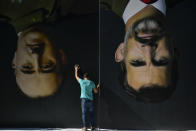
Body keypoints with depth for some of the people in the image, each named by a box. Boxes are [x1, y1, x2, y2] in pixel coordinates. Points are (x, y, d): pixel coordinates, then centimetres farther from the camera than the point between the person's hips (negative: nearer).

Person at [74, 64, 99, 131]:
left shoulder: (81, 81, 4)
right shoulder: (91, 83, 5)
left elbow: (76, 76, 24)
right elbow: (96, 91, 9)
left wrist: (76, 69, 39)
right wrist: (97, 87, 31)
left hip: (84, 99, -1)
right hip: (90, 99, 1)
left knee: (84, 113, -1)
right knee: (91, 113, 10)